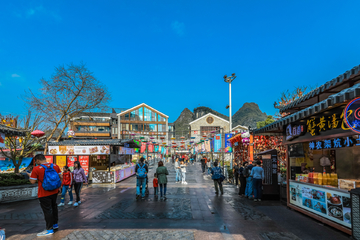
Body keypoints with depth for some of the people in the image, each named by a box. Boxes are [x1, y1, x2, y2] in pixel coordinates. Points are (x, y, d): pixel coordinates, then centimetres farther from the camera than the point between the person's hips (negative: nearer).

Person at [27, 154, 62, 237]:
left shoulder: (36, 169, -16)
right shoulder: (55, 166, -1)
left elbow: (32, 181, -13)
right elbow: (60, 177, 4)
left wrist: (30, 176, 7)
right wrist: (59, 186, 17)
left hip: (44, 194, -6)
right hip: (54, 192, 6)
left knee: (47, 210, 3)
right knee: (54, 207, 22)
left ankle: (49, 229, 12)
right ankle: (55, 224, 36)